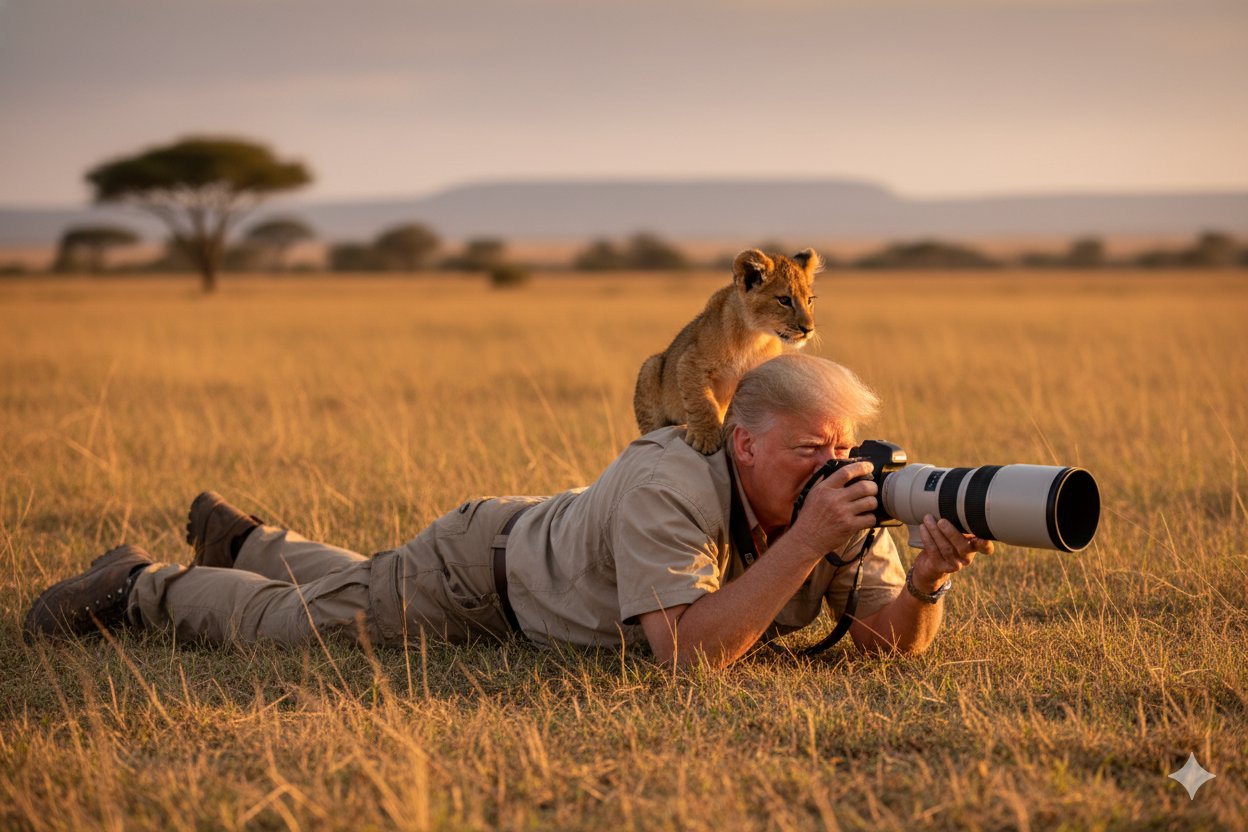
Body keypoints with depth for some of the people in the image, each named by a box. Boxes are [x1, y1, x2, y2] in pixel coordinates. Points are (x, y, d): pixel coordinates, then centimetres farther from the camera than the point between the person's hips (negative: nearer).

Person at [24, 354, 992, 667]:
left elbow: (896, 640, -21)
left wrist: (928, 578, -43)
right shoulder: (666, 488, -43)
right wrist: (804, 545, -54)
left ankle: (240, 540, 57)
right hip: (488, 560, -7)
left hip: (551, 549, 7)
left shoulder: (838, 501, -22)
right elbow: (687, 651, -50)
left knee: (356, 588, 30)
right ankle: (139, 585, 30)